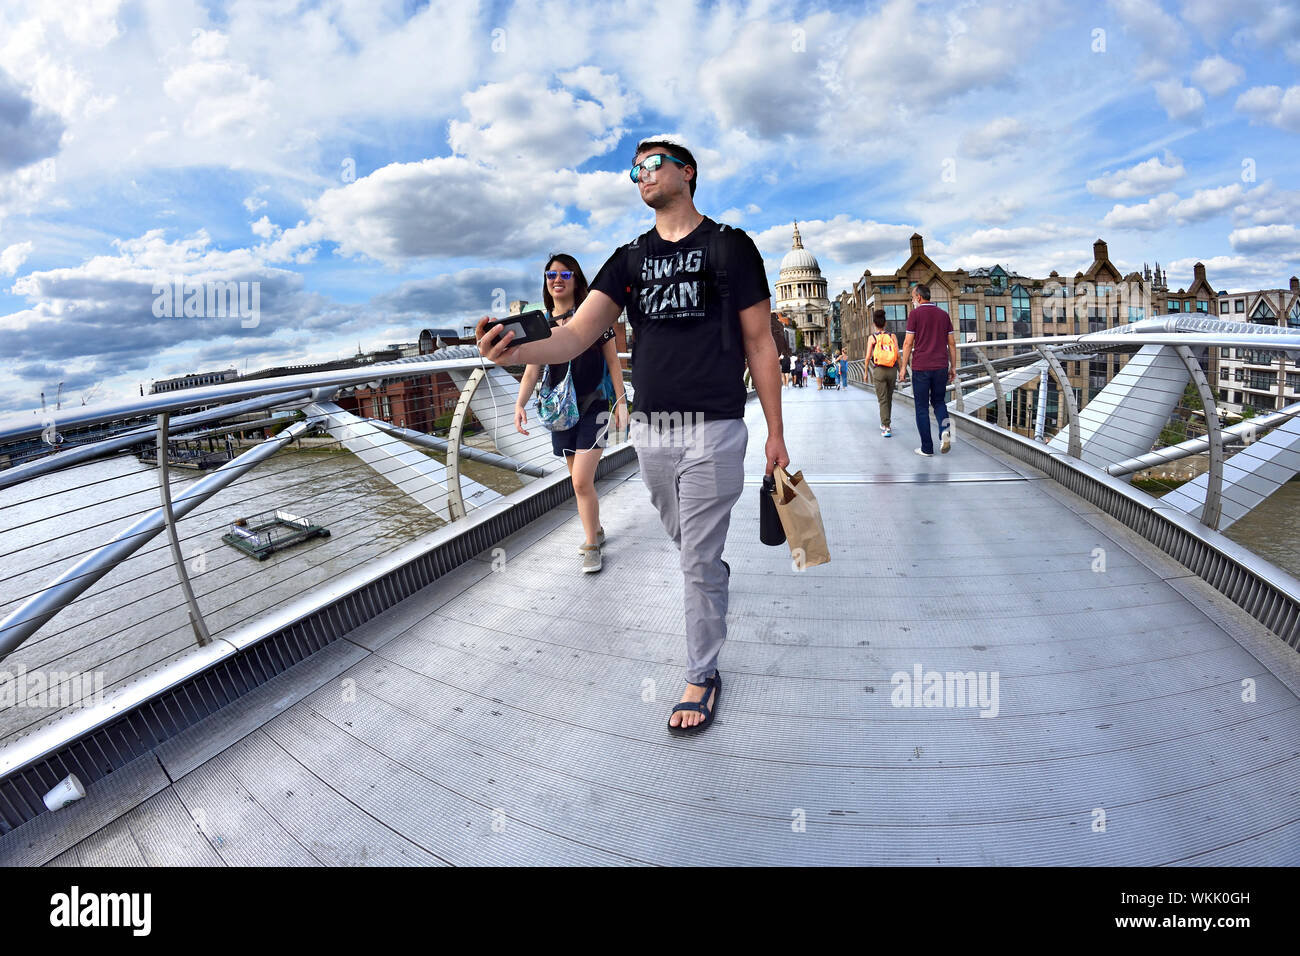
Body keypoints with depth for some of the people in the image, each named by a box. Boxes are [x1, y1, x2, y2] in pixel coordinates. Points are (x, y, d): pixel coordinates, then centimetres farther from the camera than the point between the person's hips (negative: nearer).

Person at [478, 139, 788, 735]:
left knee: (699, 561, -1)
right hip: (648, 429, 5)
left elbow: (759, 341, 1)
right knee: (687, 546, 19)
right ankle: (713, 583, 50)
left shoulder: (729, 245, 2)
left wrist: (775, 432, -2)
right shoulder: (630, 258, 11)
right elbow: (577, 335, -2)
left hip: (713, 428, -4)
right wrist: (517, 351, -24)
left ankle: (702, 675, 16)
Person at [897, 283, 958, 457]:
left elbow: (908, 343, -7)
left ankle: (927, 448, 6)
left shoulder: (915, 314, -4)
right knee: (938, 401, 20)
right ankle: (945, 427, -10)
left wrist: (903, 367, -1)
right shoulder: (944, 314, 10)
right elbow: (952, 343, 9)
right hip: (941, 367, 4)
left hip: (921, 367, -4)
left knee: (922, 407, 5)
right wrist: (953, 367, 14)